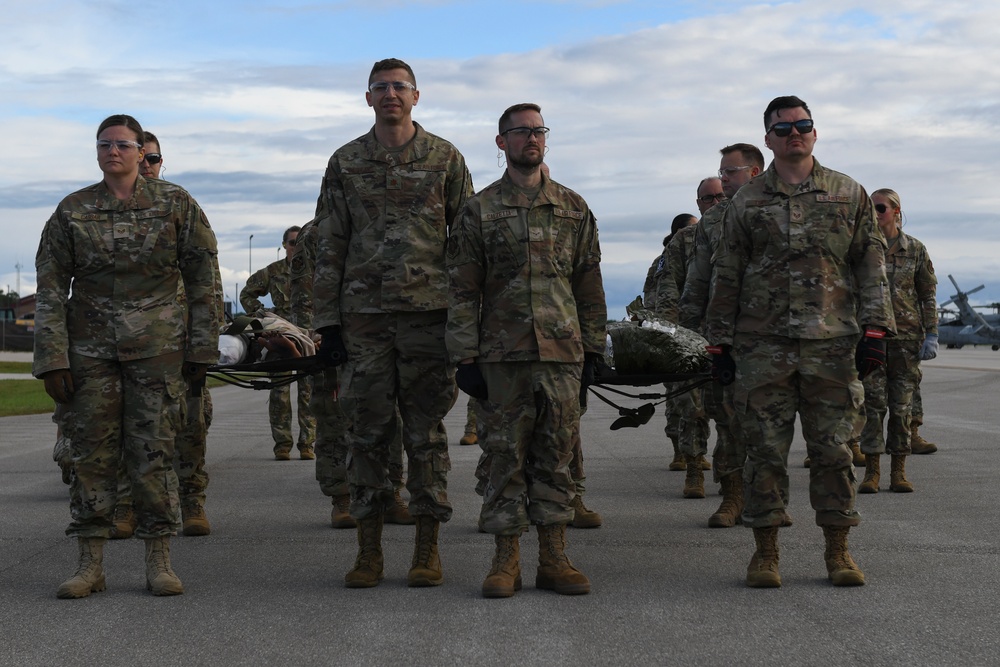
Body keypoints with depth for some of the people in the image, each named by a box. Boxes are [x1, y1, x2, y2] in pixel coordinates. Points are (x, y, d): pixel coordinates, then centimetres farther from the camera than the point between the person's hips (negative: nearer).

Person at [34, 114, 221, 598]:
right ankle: (90, 564, 9)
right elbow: (50, 289, 4)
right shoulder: (71, 212, 5)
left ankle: (158, 561, 6)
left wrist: (202, 349, 0)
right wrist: (52, 358, -4)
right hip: (90, 346, 2)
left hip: (157, 344, -1)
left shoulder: (175, 204, 2)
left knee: (154, 450, -2)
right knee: (91, 451, 2)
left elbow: (203, 279, 4)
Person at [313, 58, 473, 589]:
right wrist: (327, 321, 2)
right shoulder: (345, 164, 9)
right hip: (363, 314, 1)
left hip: (429, 313, -1)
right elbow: (329, 247, 9)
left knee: (427, 430, 2)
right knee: (367, 431, 3)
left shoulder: (445, 160, 6)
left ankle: (427, 548, 10)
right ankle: (369, 549, 11)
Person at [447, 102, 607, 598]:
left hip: (562, 353, 2)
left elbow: (590, 286, 13)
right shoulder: (480, 209, 5)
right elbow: (463, 290, 2)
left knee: (556, 456, 5)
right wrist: (465, 358, -5)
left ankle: (553, 560, 11)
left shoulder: (574, 208, 12)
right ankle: (506, 561, 9)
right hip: (502, 355, -2)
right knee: (506, 455, 1)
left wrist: (592, 350, 8)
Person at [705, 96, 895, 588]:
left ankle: (838, 551, 12)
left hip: (832, 344, 0)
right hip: (762, 345, 0)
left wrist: (874, 330, -1)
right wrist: (720, 343, 6)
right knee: (764, 450, 1)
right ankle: (765, 552, 10)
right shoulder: (746, 203, 9)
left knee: (833, 449, 2)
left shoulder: (849, 195, 9)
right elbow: (726, 278, 10)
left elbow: (871, 266, 8)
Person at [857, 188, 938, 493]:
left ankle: (899, 471, 9)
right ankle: (871, 471, 0)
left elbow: (929, 294, 5)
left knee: (902, 404, 3)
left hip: (907, 334, 0)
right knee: (872, 402, -5)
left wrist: (931, 335, -2)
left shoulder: (915, 249, 3)